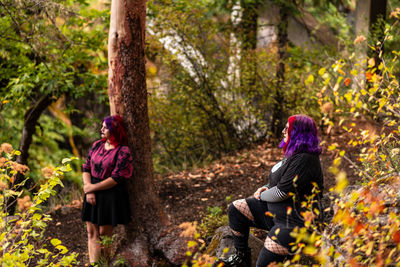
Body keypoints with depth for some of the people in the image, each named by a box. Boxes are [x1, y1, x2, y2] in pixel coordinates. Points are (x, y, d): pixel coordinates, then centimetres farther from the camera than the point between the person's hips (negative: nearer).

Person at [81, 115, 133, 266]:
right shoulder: (97, 145, 7)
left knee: (105, 234, 2)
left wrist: (91, 187, -12)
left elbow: (116, 179, -17)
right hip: (93, 195, 6)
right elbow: (86, 168, 8)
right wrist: (88, 189, -8)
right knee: (92, 232, 6)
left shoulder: (123, 151, -13)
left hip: (112, 196, -6)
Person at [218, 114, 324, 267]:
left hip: (293, 221, -11)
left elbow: (281, 192, -24)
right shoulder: (293, 154, 9)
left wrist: (261, 196, -5)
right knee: (235, 209, 11)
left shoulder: (305, 160, -25)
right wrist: (266, 188, 5)